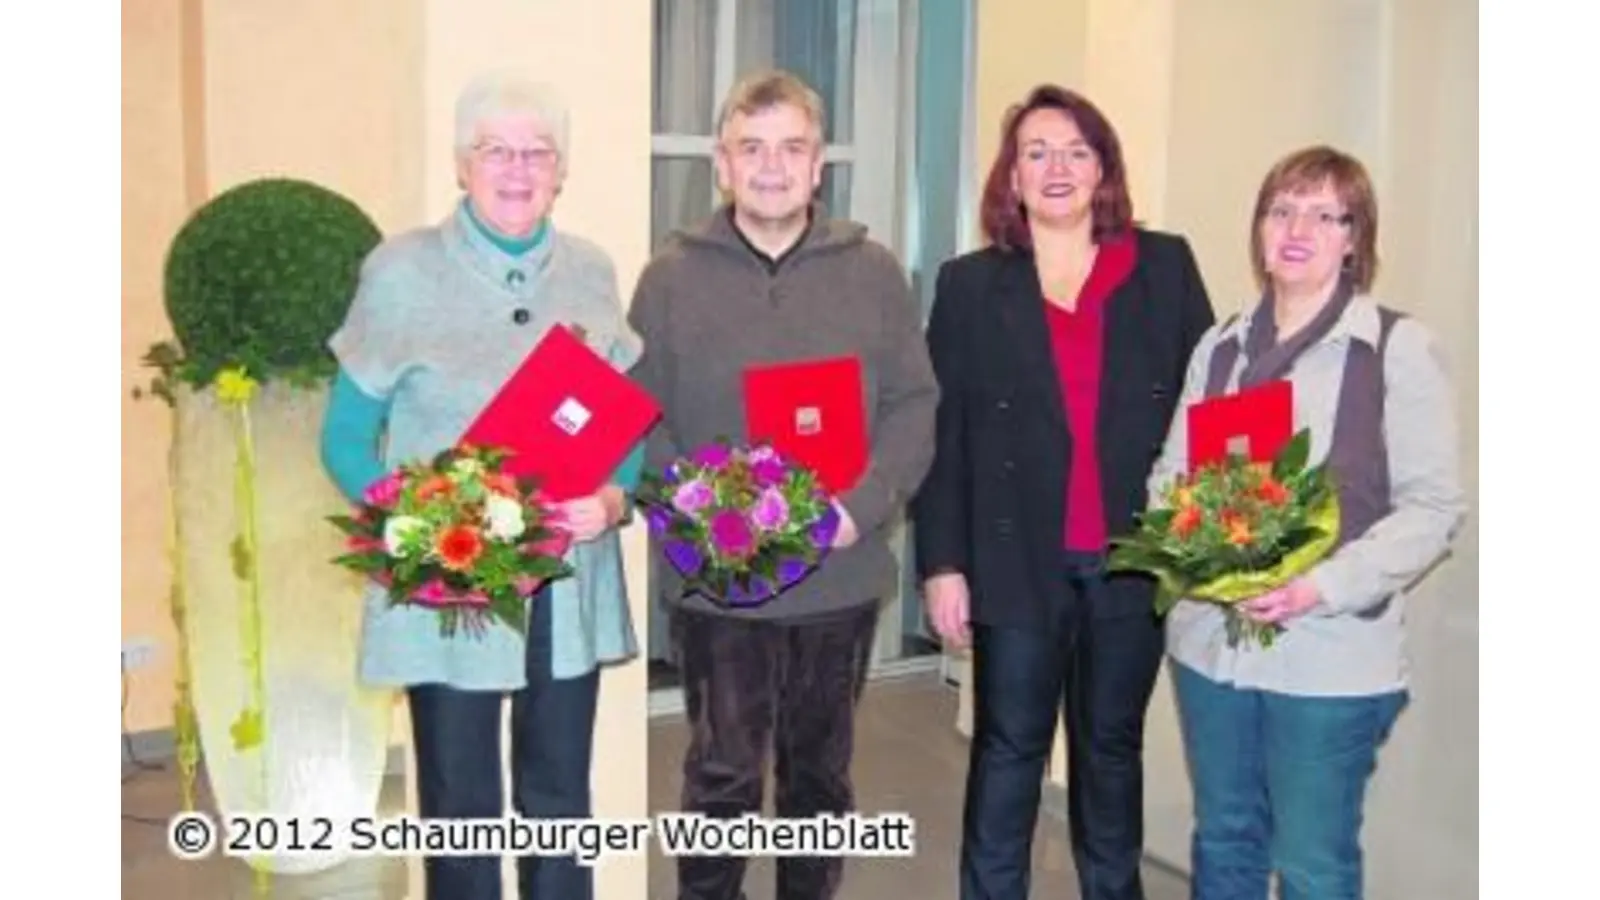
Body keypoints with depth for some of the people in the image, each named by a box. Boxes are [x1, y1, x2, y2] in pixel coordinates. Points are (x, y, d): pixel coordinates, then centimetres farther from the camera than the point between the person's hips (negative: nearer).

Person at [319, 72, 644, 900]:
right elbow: (345, 441, -3)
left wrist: (611, 500, -11)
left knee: (559, 805, 14)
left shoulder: (591, 273, 5)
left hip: (570, 590, 3)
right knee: (459, 813, 10)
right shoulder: (401, 272, -6)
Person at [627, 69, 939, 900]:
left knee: (821, 772, 17)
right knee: (721, 777, 8)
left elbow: (912, 402, 1)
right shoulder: (670, 277, -1)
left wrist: (862, 506, -14)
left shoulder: (874, 272, 3)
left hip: (843, 575, 2)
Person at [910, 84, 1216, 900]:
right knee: (1008, 749, 7)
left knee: (1112, 746, 16)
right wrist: (942, 562, -6)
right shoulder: (969, 285, 2)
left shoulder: (1166, 267, 4)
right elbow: (940, 433, 0)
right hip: (1018, 561, -1)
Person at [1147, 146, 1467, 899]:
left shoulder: (1398, 347, -6)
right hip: (1211, 637, 5)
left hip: (1332, 654, -4)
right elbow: (1172, 472, 13)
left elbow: (1434, 505, -9)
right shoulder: (1220, 346, 9)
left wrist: (1328, 586, -21)